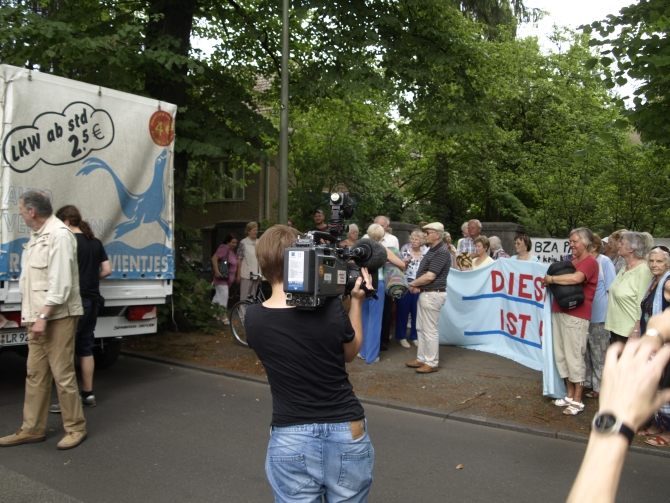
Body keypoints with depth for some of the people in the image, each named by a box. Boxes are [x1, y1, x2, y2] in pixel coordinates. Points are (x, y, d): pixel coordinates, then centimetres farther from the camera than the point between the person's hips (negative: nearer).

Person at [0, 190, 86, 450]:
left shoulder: (59, 234, -14)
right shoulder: (37, 235, 17)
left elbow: (61, 282, -20)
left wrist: (43, 316, -21)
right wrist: (33, 316, 15)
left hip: (58, 316, -9)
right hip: (39, 317, 9)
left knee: (62, 373, -2)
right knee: (35, 374, 12)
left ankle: (75, 428, 10)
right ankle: (32, 429, 21)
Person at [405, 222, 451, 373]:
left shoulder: (441, 252, -17)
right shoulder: (432, 250, 15)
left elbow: (429, 276, -22)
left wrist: (413, 284, -8)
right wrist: (417, 286, 1)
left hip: (433, 295, -10)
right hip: (425, 293, 10)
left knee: (430, 330, -3)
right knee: (421, 328, 15)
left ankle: (432, 363, 5)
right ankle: (422, 359, 24)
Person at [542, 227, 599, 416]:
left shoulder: (590, 261, -9)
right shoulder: (571, 260, 17)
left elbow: (575, 278, -26)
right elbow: (562, 276, 26)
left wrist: (552, 279, -13)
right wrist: (551, 281, 5)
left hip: (576, 315, -8)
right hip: (559, 312, 8)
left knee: (574, 357, -2)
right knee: (561, 355, 11)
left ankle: (577, 401, 8)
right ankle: (570, 395, 23)